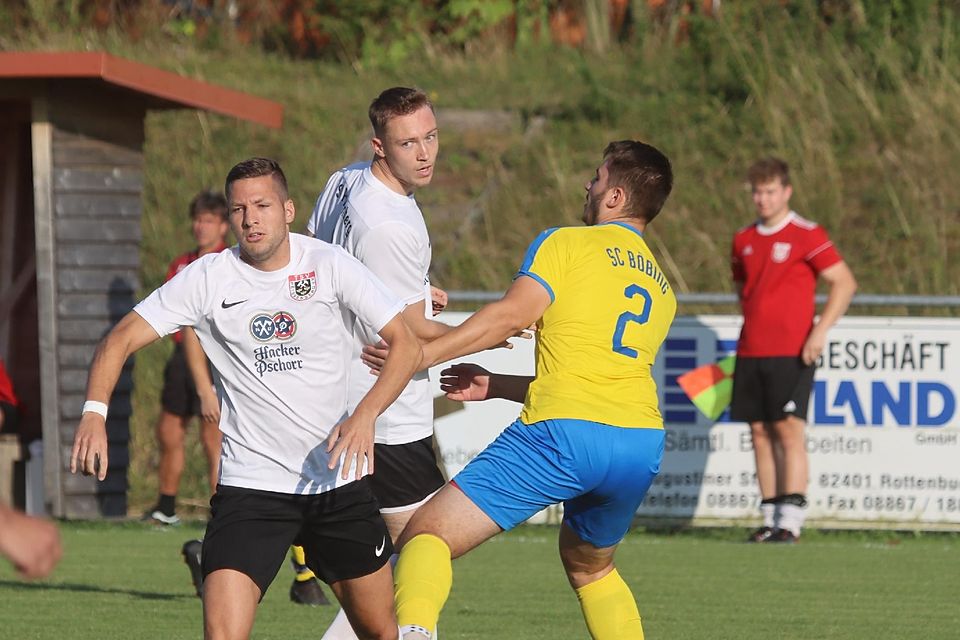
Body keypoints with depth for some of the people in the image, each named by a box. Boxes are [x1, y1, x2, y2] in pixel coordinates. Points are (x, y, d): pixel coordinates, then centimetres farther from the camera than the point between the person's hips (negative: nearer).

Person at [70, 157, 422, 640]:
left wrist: (365, 414, -22)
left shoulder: (330, 265, -4)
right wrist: (94, 412, -24)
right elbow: (121, 339, -5)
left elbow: (405, 344, -5)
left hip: (339, 481, 2)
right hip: (249, 487, -2)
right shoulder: (208, 278, -5)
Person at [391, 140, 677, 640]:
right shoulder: (662, 291, 26)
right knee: (589, 566, 32)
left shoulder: (566, 244, 6)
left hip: (564, 432, -7)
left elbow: (511, 316, -9)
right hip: (642, 441, 7)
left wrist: (421, 354, -7)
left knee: (427, 534, -7)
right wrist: (496, 386, 31)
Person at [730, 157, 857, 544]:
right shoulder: (744, 240, 13)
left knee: (789, 429, -11)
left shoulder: (806, 236, -5)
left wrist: (820, 330, -15)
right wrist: (751, 329, 16)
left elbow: (844, 283, -8)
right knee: (760, 432, 3)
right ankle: (770, 519, 6)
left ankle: (790, 521, -14)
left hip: (791, 352, -6)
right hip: (750, 351, 6)